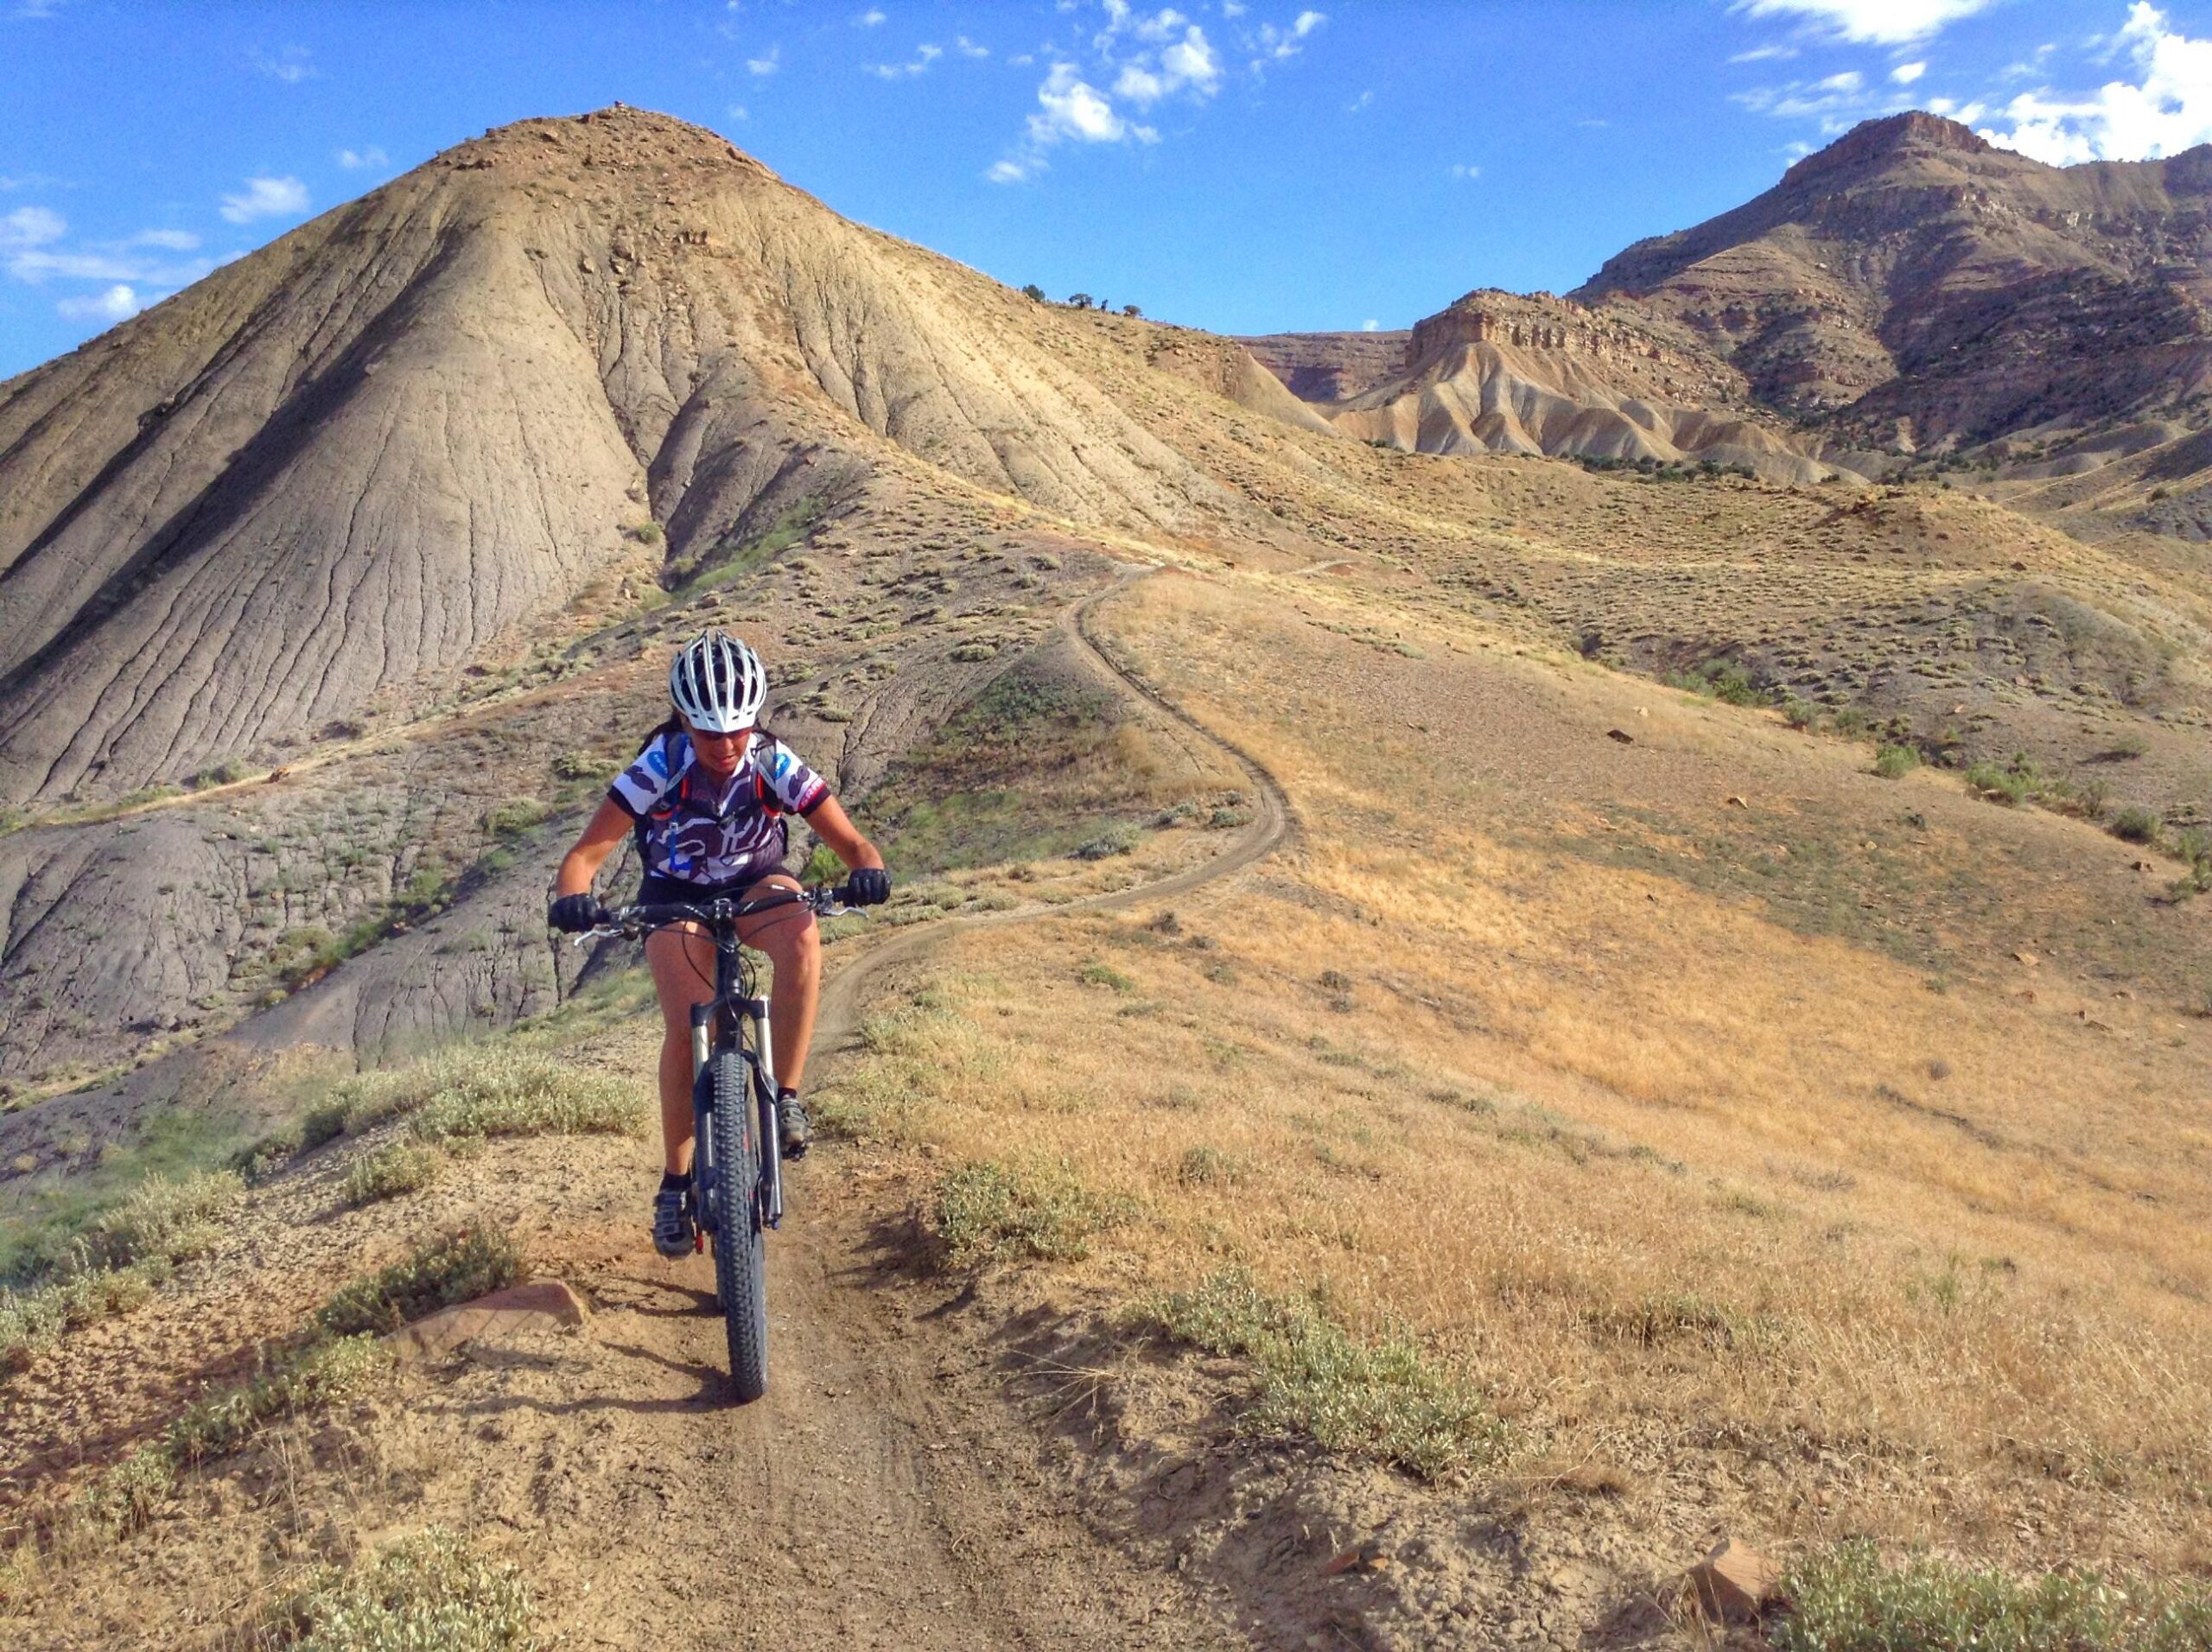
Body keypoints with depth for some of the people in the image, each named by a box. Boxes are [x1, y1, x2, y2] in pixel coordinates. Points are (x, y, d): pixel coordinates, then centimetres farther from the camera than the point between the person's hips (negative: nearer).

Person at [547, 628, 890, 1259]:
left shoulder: (775, 765, -24)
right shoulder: (658, 768, -26)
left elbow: (849, 840, -25)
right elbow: (587, 852, -29)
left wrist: (867, 870, -49)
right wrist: (571, 896, -50)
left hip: (755, 886, 1)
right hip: (677, 896, 0)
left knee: (802, 940, -36)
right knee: (685, 1033, -19)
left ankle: (785, 1097, -22)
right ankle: (675, 1184, 0)